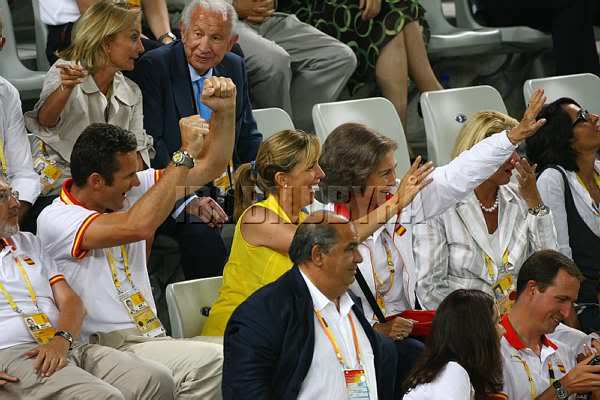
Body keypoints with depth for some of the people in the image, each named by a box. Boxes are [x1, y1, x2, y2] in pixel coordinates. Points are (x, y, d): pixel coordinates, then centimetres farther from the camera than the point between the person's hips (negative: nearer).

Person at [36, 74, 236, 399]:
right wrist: (186, 153, -19)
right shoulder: (55, 220, -10)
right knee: (210, 361, -32)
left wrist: (225, 112, 2)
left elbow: (210, 166, 20)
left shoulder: (131, 192, 14)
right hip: (108, 350, -7)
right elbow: (138, 226, -25)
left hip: (153, 338, 8)